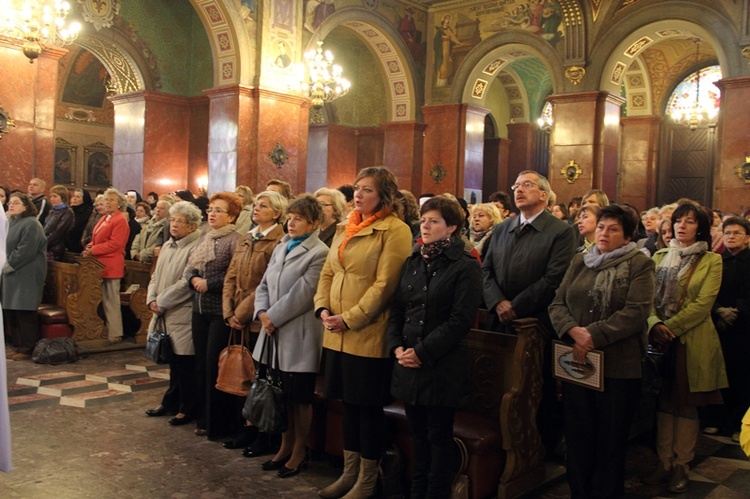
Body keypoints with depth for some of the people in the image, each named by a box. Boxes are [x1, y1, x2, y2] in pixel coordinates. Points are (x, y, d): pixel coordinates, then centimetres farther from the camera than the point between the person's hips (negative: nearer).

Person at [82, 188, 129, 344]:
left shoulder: (120, 220, -10)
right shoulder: (104, 219, 19)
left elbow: (114, 244, -18)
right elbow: (96, 240, 22)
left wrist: (93, 250, -16)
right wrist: (89, 247, 1)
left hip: (111, 266, -9)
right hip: (100, 265, 9)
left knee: (111, 302, -3)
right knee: (104, 301, 12)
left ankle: (115, 335, 4)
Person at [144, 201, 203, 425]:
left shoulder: (196, 248, -14)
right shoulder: (167, 245, 14)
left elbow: (186, 283, -19)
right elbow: (156, 276, 17)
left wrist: (161, 303, -13)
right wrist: (152, 299, 1)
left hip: (183, 316, -8)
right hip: (165, 314, 8)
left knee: (185, 365, 2)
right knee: (173, 363, 19)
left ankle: (187, 409, 16)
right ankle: (171, 403, 31)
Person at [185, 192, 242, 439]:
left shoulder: (235, 240, -12)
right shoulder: (205, 238, 13)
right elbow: (189, 268, 15)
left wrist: (209, 284, -16)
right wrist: (194, 279, -5)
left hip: (221, 311, -8)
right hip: (200, 309, 8)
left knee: (215, 364, -3)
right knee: (201, 363, 13)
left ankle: (219, 424, 10)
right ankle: (204, 418, 26)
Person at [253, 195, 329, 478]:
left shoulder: (319, 253, -12)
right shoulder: (281, 248, 13)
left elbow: (302, 294, -18)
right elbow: (264, 286, 12)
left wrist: (273, 317, -12)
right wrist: (262, 312, -5)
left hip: (300, 336, -7)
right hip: (276, 333, 7)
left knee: (300, 398, 5)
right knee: (283, 395, 16)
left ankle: (299, 453, 21)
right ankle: (286, 447, 31)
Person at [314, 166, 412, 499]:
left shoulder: (395, 230, -9)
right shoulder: (345, 229, 14)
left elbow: (384, 284, -16)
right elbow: (328, 273, 16)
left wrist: (350, 319, -16)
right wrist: (323, 308, 0)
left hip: (369, 334, -7)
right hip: (338, 334, 7)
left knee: (369, 406, 4)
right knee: (349, 402, 16)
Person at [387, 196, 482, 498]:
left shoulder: (466, 267, -8)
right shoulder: (412, 262, 12)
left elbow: (461, 320, -14)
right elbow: (397, 309, 11)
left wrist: (422, 352, -15)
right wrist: (397, 347, -4)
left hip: (443, 366, -6)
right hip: (409, 362, 6)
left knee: (439, 436, 5)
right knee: (418, 433, 14)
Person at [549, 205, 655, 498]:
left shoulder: (639, 264, -2)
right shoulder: (580, 261, 11)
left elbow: (636, 311, -14)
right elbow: (557, 304, 5)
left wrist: (594, 335, -19)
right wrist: (573, 331, -14)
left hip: (619, 365, -3)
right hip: (577, 361, 4)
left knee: (611, 438, 9)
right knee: (577, 433, 10)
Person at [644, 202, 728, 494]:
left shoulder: (711, 261, -1)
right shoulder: (660, 257, 10)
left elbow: (703, 304, -10)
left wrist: (671, 327, -17)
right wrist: (654, 324, -16)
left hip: (693, 341, -3)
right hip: (660, 339, 3)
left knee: (687, 404, 5)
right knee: (665, 401, 8)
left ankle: (681, 466, 15)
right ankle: (664, 462, 17)